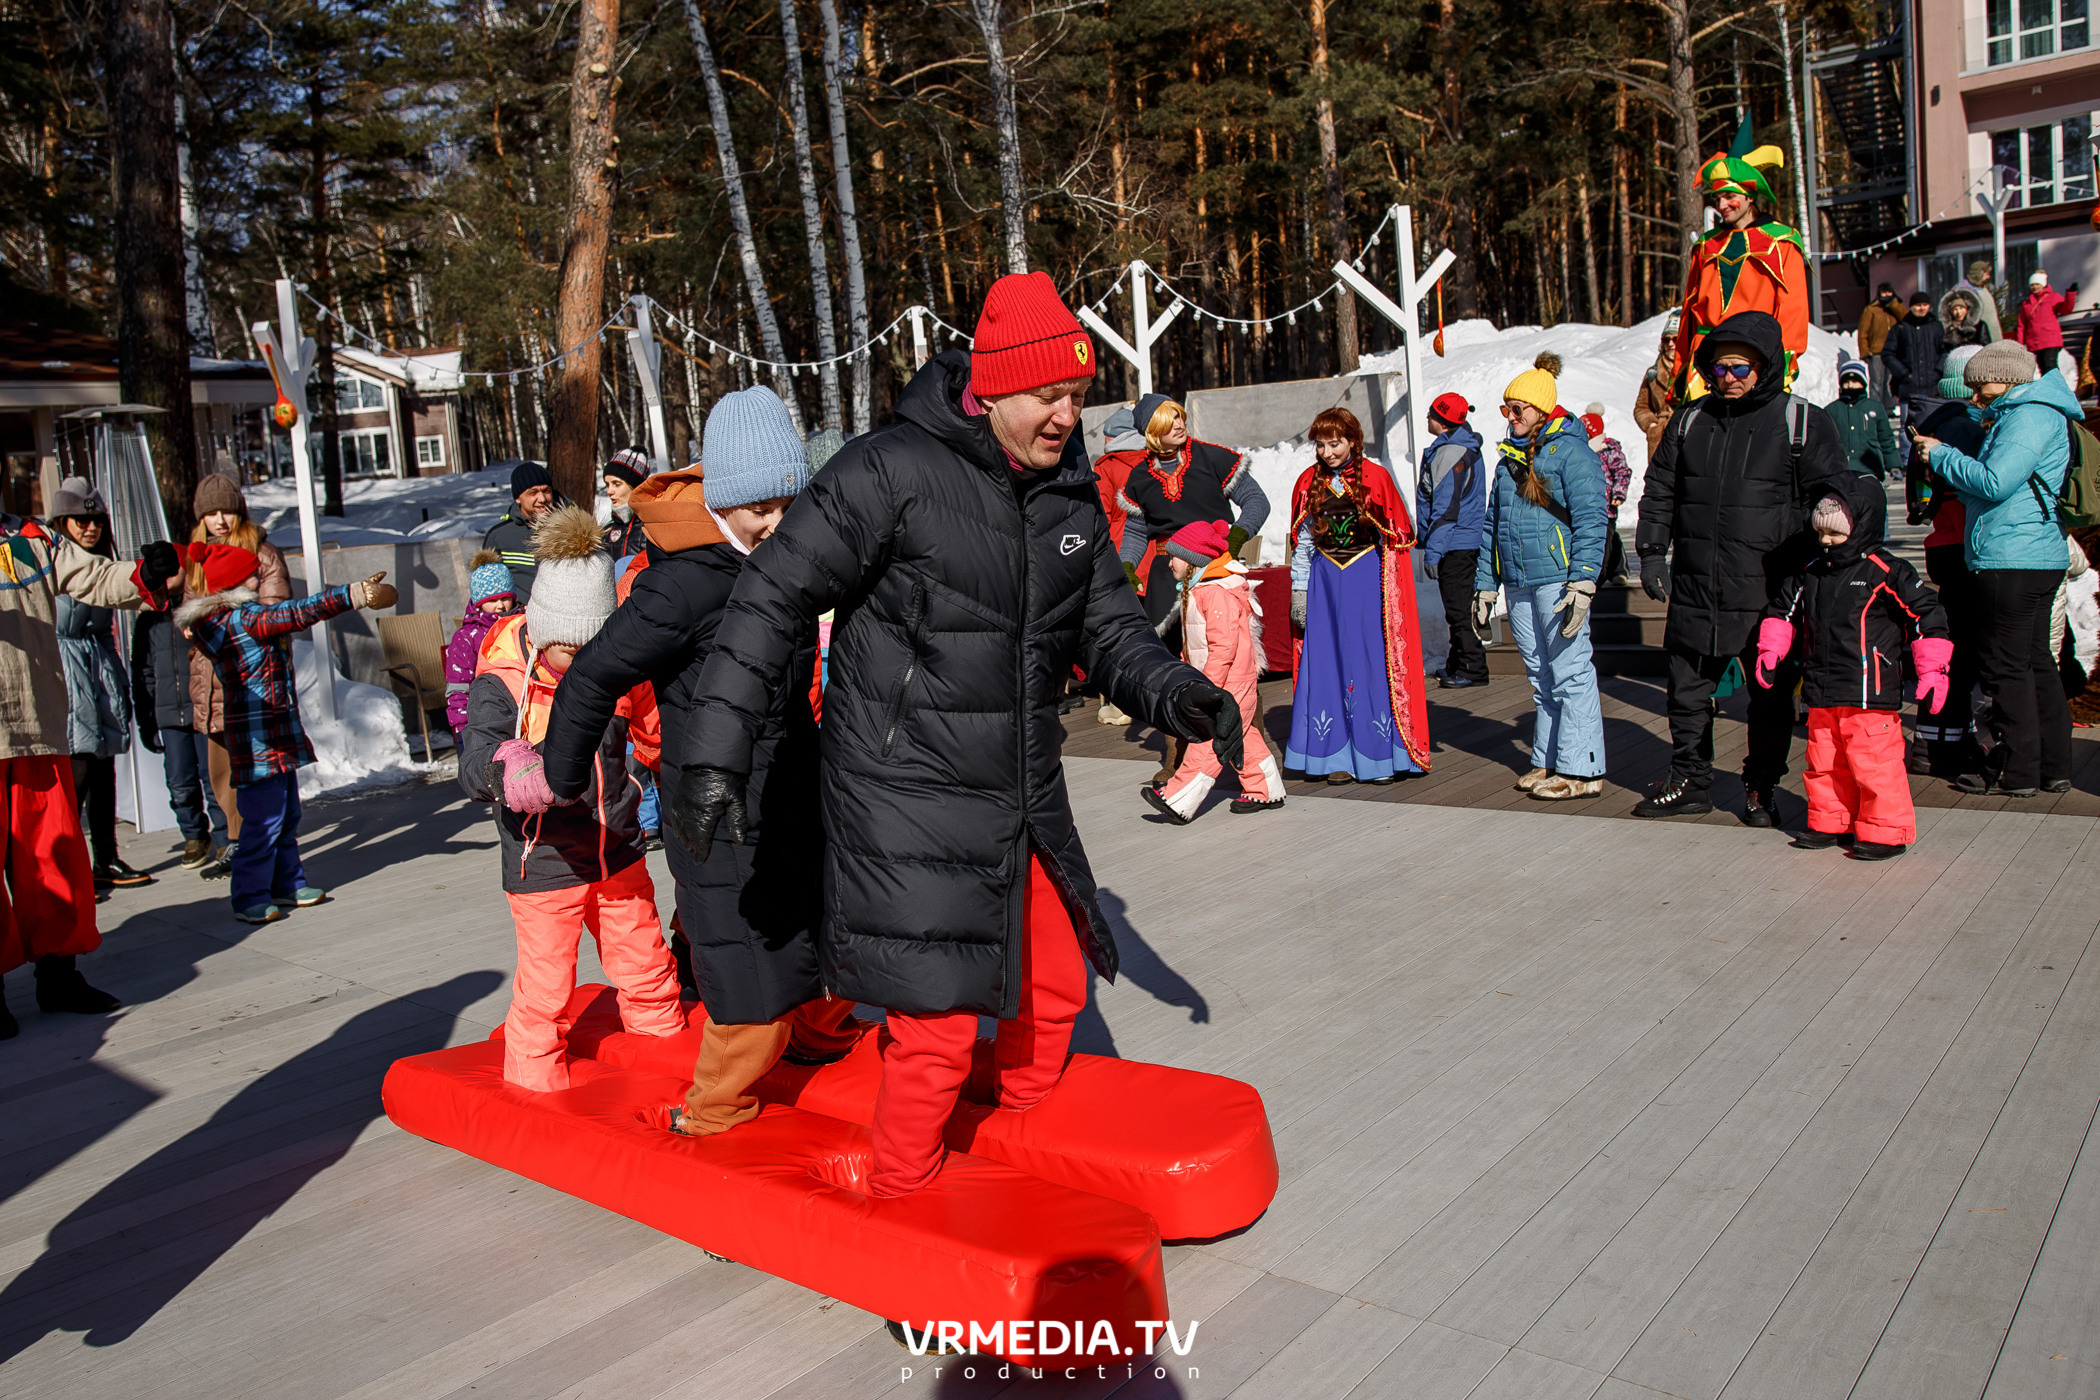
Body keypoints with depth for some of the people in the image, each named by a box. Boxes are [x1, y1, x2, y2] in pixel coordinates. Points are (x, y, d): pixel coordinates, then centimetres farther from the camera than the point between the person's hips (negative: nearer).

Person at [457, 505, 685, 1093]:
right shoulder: (502, 683, -17)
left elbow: (655, 731, 17)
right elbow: (474, 764, -32)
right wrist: (509, 772, -51)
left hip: (618, 855, 5)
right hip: (545, 867, -4)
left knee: (647, 970, 17)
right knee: (545, 990, 3)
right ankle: (538, 1093, 26)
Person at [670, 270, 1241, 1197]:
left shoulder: (1070, 492, 5)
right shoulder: (893, 471, -17)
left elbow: (1106, 625, 9)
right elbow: (775, 598, -15)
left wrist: (1176, 693, -11)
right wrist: (717, 748, -20)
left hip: (1025, 798, 8)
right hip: (908, 798, -7)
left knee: (1055, 991, 19)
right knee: (938, 1033, -4)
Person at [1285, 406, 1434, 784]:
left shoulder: (1376, 476, -2)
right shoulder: (1308, 483, 7)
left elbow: (1398, 537, 0)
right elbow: (1301, 543, 11)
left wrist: (1392, 590, -5)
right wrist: (1299, 590, 7)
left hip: (1369, 577, -3)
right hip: (1325, 579, 3)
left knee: (1373, 660, -4)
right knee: (1329, 663, 1)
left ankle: (1378, 755, 3)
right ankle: (1340, 756, 7)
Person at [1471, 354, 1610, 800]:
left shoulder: (1570, 451, -5)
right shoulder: (1508, 459, 18)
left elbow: (1590, 520, -12)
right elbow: (1492, 525, 23)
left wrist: (1583, 582, -20)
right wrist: (1485, 585, 20)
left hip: (1558, 580, -7)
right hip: (1518, 584, 7)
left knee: (1570, 674, -5)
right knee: (1541, 677, 12)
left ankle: (1581, 769, -1)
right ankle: (1548, 761, 20)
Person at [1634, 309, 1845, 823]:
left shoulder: (1802, 422, -2)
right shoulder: (1691, 419, 10)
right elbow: (1659, 491, 17)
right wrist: (1652, 552, 7)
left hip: (1768, 593, -3)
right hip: (1694, 591, 4)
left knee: (1771, 694, 6)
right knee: (1688, 689, 10)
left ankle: (1761, 788, 21)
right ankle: (1690, 782, 23)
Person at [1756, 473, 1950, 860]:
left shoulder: (1886, 571, -7)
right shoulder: (1812, 573, 11)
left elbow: (1927, 617, -6)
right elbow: (1785, 611, 24)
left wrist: (1932, 672, -9)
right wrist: (1770, 651, 12)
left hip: (1871, 694, -6)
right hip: (1822, 695, 6)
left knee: (1874, 764, -5)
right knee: (1823, 765, 14)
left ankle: (1886, 832, 7)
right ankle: (1830, 823, 28)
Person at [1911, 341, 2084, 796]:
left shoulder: (2030, 416, -11)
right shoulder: (2025, 414, 21)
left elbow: (1995, 483, -21)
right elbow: (1991, 482, 19)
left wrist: (1942, 454, -9)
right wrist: (1941, 459, 7)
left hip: (2013, 562, -11)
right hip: (2034, 559, 11)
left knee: (2004, 666, -4)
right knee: (2034, 661, 14)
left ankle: (2017, 771, 2)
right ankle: (2053, 766, 20)